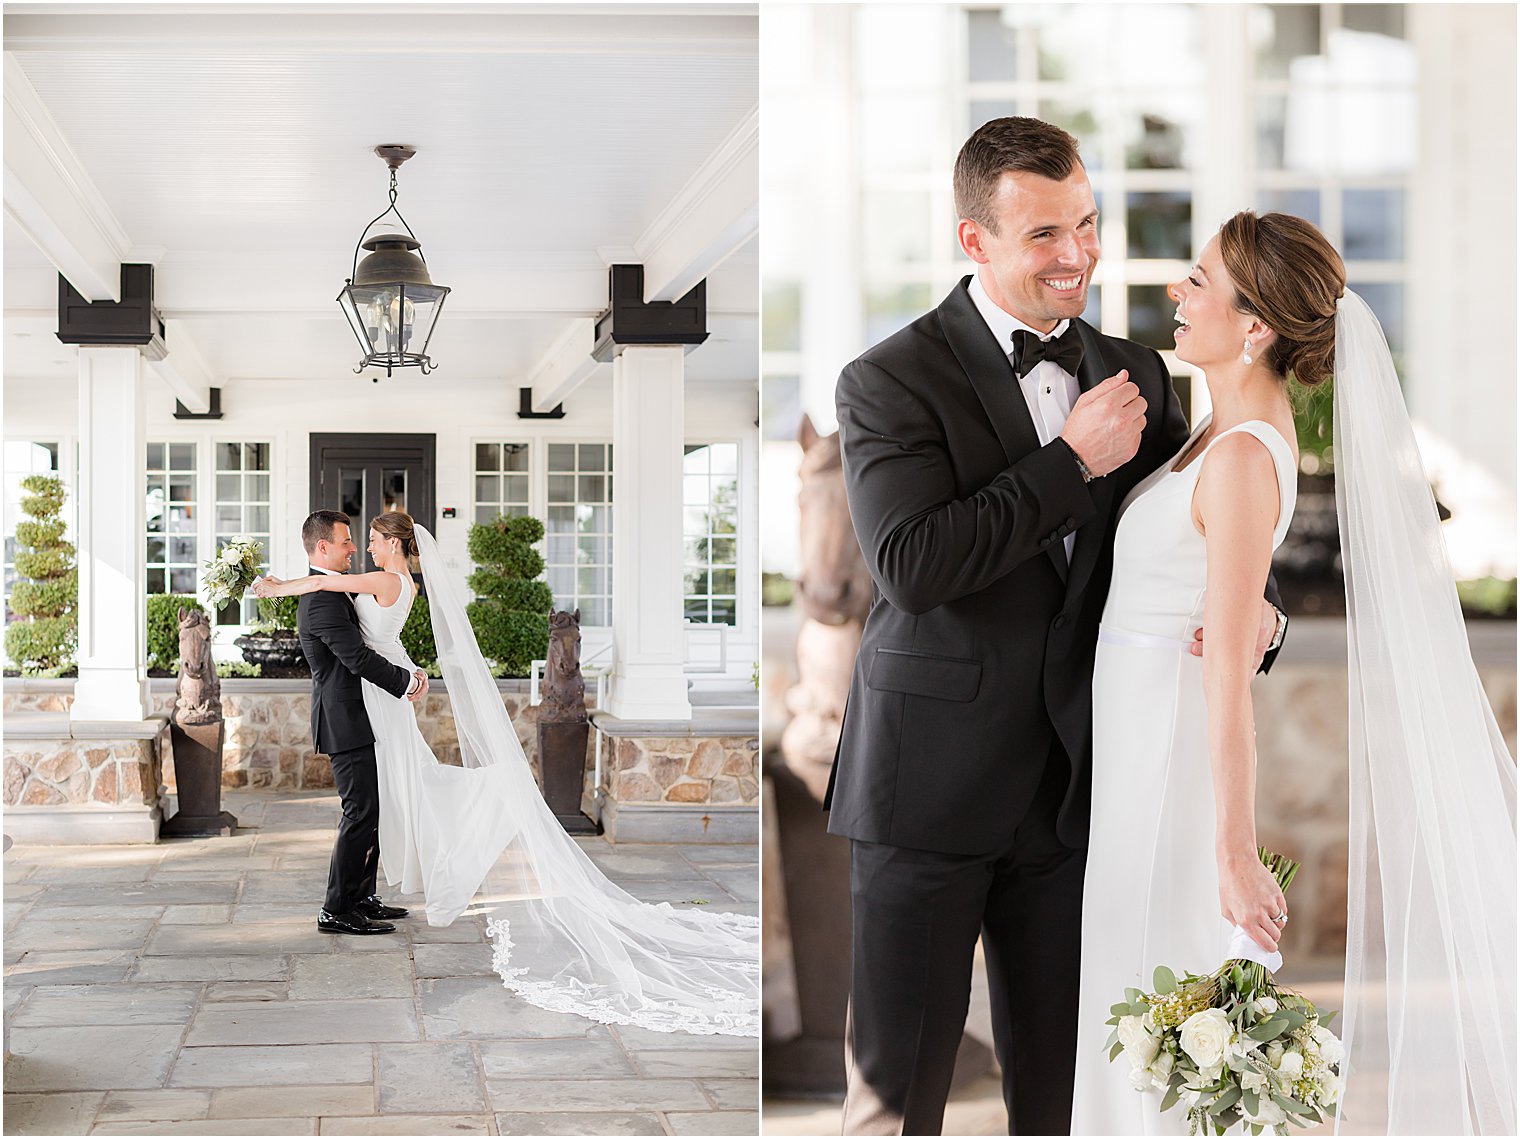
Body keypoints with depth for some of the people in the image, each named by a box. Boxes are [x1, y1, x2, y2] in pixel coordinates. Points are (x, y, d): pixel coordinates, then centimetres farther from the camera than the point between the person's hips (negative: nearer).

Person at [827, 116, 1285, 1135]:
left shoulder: (1136, 374, 9)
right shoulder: (891, 382, -7)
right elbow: (912, 566, -20)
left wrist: (1252, 609, -11)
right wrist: (1074, 459, -16)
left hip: (1074, 785, 4)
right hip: (930, 783, -4)